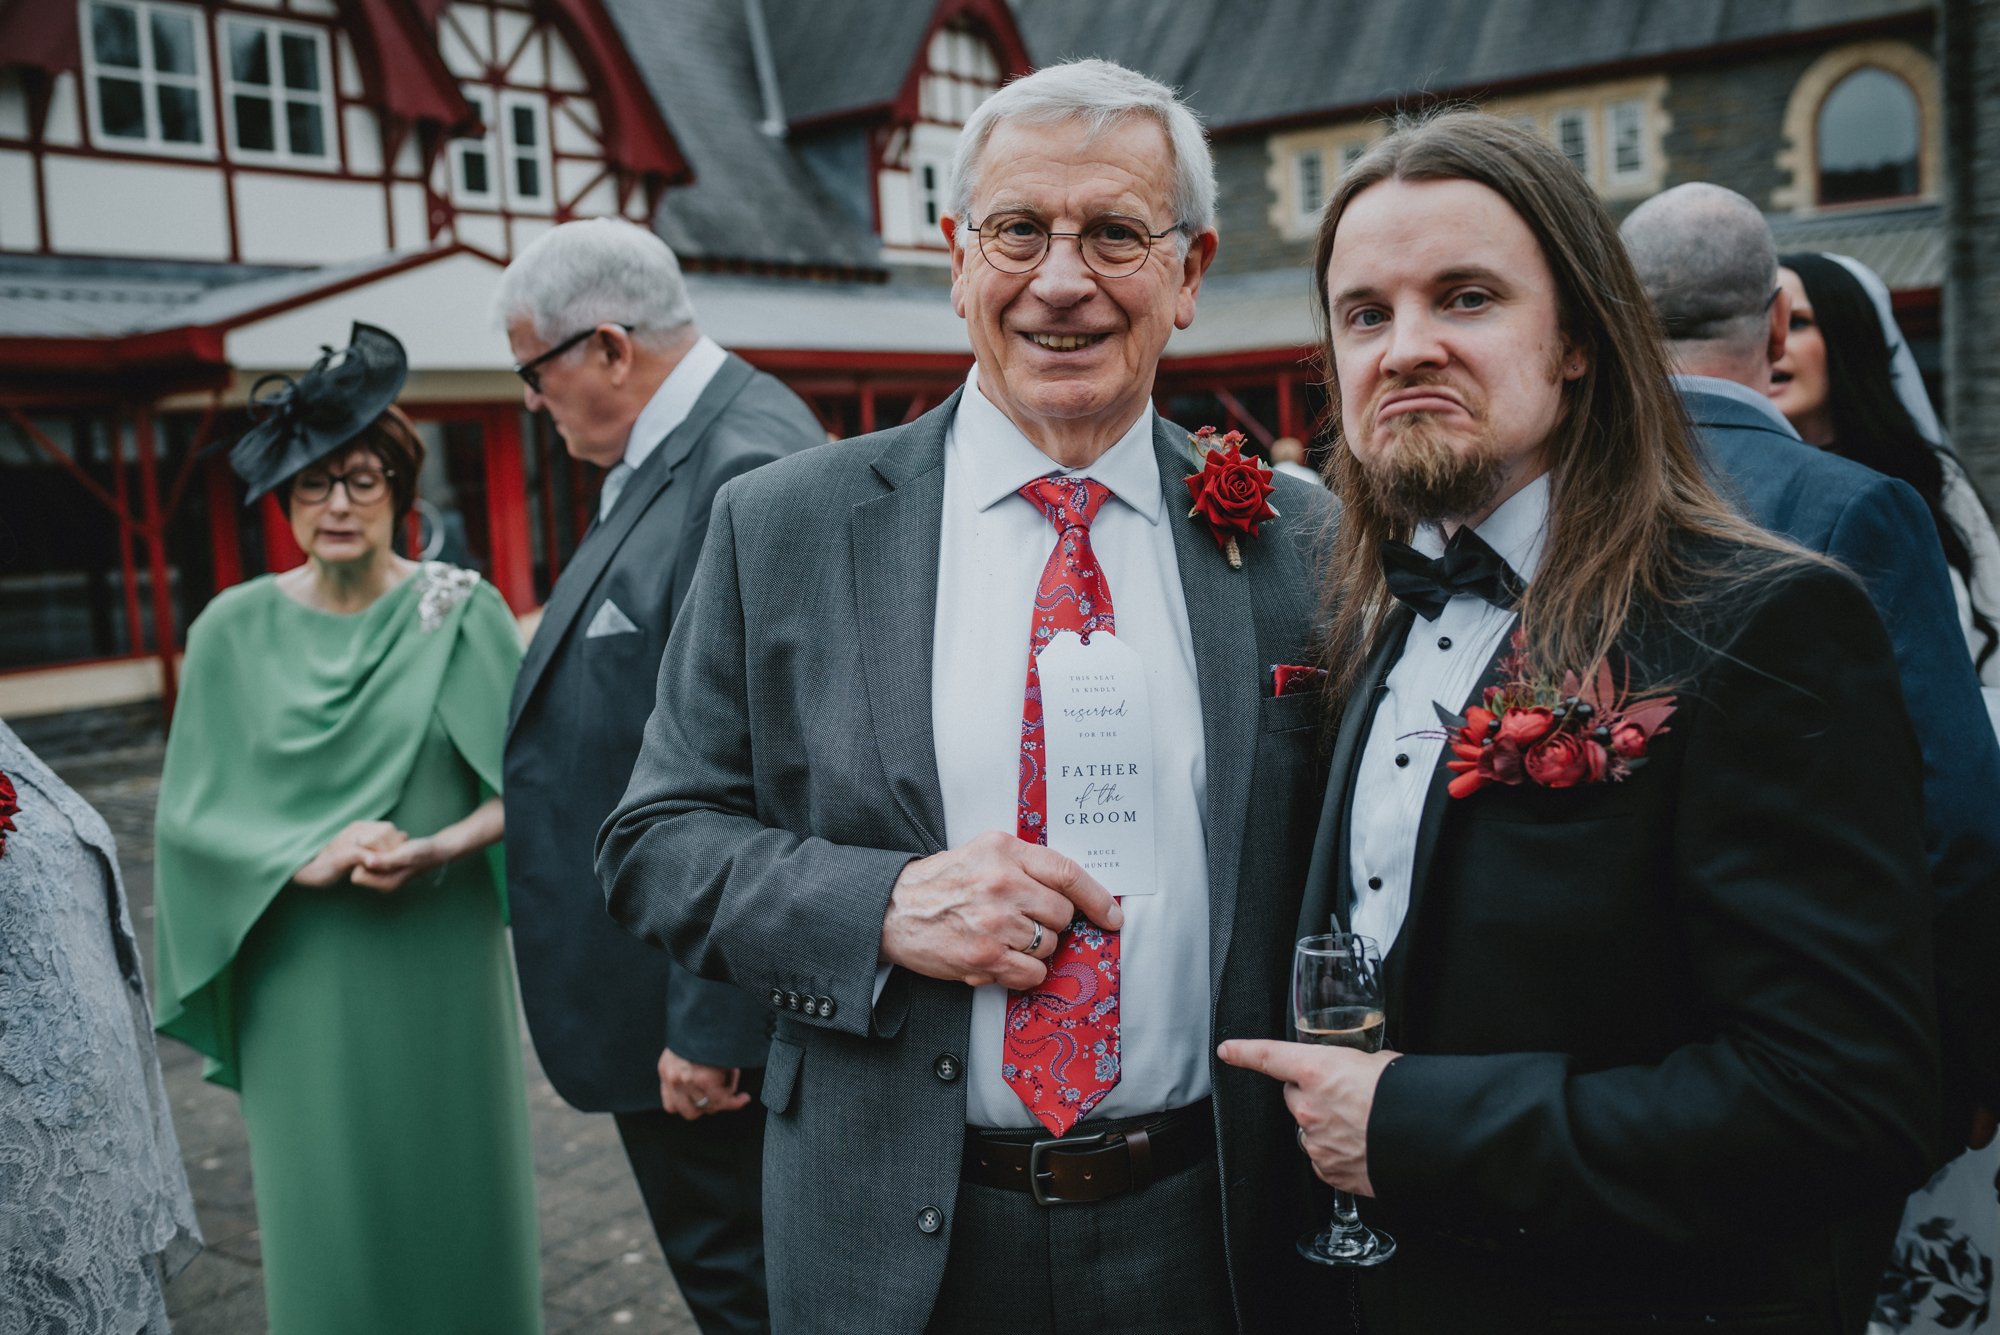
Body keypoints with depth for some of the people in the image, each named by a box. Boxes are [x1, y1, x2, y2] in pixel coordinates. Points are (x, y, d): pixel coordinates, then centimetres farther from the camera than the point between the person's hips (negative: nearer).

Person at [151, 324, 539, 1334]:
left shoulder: (462, 611, -3)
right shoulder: (235, 630, 1)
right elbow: (189, 809, 1)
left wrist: (437, 849, -19)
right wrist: (308, 861, -15)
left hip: (441, 957, -1)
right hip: (303, 974, 1)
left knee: (456, 1188, 9)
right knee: (328, 1206, 8)